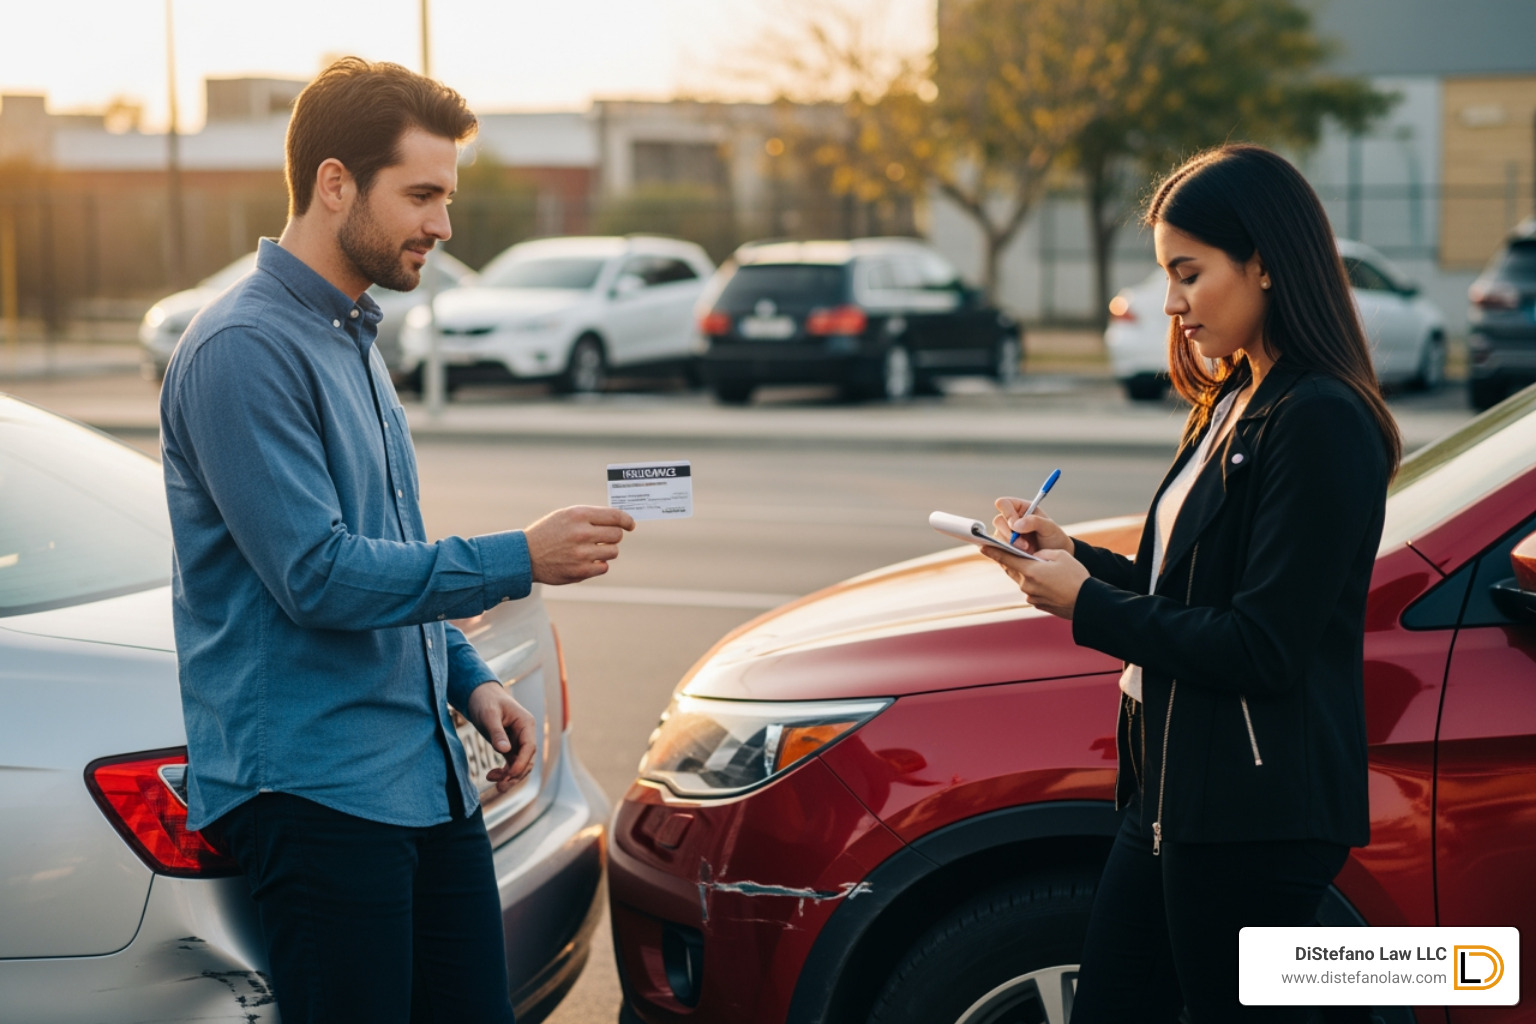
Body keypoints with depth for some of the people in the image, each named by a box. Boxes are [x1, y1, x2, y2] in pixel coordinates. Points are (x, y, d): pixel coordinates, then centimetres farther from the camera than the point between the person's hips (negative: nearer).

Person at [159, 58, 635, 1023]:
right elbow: (317, 576, -20)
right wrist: (520, 559, -17)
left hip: (427, 776, 9)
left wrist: (470, 677, 13)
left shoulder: (354, 338, 18)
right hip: (310, 789, -9)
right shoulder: (245, 349, -14)